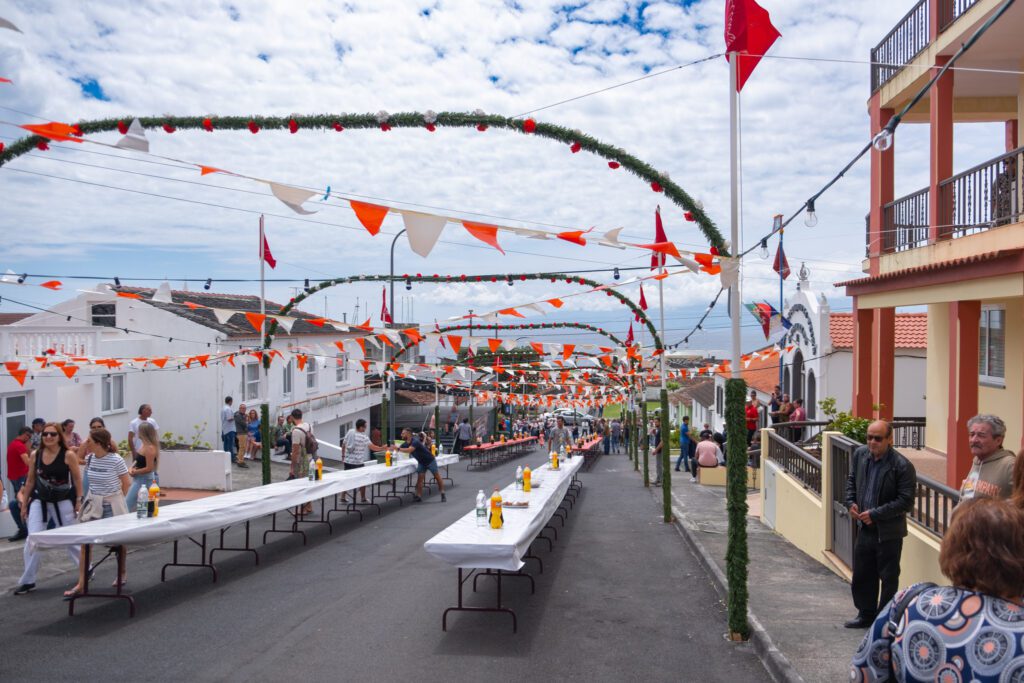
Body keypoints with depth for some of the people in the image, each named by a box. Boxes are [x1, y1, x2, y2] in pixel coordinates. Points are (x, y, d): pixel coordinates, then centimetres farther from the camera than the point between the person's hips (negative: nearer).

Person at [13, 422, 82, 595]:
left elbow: (77, 479, -6)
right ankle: (27, 581, 7)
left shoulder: (68, 455, -14)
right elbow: (30, 481, 7)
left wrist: (79, 501, -7)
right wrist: (24, 504, 9)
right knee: (32, 540, -4)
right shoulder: (35, 455, -3)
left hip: (63, 502, -3)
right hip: (39, 501, 3)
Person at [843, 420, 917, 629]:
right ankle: (866, 614, 32)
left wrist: (876, 514, -20)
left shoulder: (902, 466, -17)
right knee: (861, 575, 16)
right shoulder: (860, 455, 1)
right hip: (865, 528, 6)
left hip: (889, 532, -6)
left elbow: (906, 502, -18)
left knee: (888, 578, 7)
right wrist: (851, 502, 2)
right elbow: (851, 479, 18)